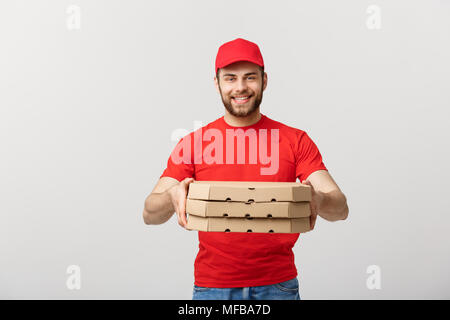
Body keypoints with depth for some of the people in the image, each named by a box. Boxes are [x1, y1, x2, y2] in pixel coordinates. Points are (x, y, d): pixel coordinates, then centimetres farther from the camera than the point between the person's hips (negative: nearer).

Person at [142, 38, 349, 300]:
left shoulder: (295, 140, 1)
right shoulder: (193, 143, 0)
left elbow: (341, 208, -5)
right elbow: (150, 215, -4)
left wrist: (318, 199, -28)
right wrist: (173, 196, -26)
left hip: (278, 285, 0)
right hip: (212, 286, 0)